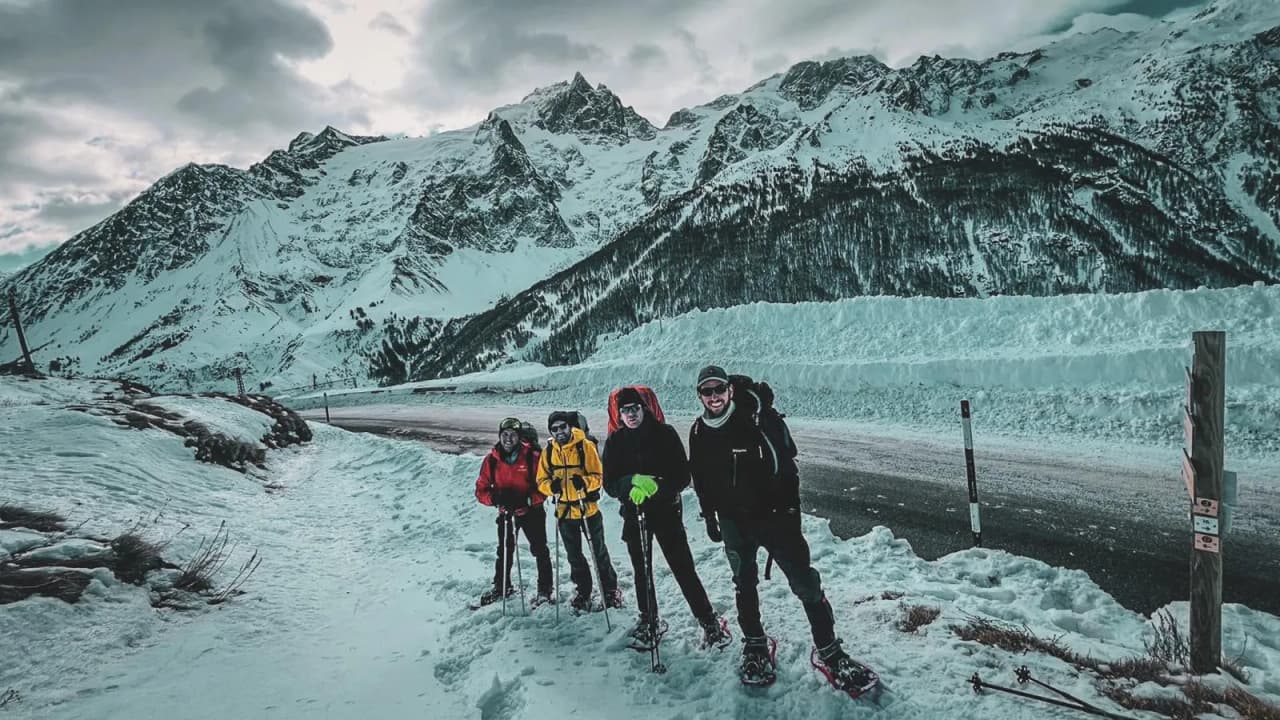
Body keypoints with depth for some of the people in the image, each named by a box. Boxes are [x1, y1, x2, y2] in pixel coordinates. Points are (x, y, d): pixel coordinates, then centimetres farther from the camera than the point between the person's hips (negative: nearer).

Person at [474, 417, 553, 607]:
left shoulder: (533, 456, -15)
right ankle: (501, 586, 30)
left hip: (531, 510, -3)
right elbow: (481, 489, -3)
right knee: (504, 549, 12)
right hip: (505, 512, 3)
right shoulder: (492, 460, -5)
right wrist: (496, 498, -22)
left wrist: (527, 500, -26)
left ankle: (545, 590, 12)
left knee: (539, 549, -1)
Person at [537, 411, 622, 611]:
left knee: (599, 552, 8)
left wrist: (584, 482, -31)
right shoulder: (548, 451, 1)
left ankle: (610, 590, 25)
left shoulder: (586, 446, -11)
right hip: (564, 510, 4)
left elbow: (598, 476, -12)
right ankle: (583, 591, 33)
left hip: (588, 507, -4)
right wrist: (551, 486, -18)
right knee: (574, 555, 16)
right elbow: (541, 480, 4)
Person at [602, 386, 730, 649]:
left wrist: (655, 487, -24)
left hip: (666, 511, -3)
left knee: (684, 569, -5)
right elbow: (610, 484, -3)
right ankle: (648, 620, 32)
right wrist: (634, 481, -23)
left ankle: (710, 622, 5)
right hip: (634, 514, 3)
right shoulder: (615, 441, 0)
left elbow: (682, 476, -9)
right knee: (641, 571, 14)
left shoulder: (665, 434, -8)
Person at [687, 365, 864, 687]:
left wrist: (790, 507, -11)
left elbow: (786, 463, -10)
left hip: (774, 514, -4)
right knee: (744, 585, 15)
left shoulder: (757, 418, -13)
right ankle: (755, 645, 32)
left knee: (805, 582, -4)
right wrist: (709, 516, 14)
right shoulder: (699, 432, 0)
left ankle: (829, 651, 8)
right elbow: (700, 479, 13)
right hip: (733, 521, 4)